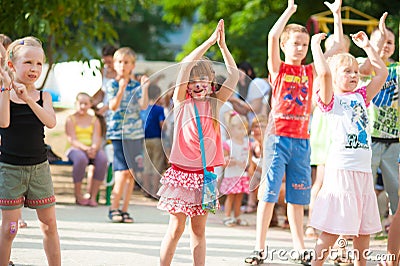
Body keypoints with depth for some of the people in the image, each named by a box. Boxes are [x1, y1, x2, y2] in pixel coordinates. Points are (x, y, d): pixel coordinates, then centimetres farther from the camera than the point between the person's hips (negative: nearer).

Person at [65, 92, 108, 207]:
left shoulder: (94, 120, 17)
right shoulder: (71, 119, 7)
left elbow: (97, 138, 3)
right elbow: (72, 140, -6)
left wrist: (94, 148, -22)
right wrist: (85, 148, -24)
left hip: (93, 149, 3)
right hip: (75, 149, -3)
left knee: (102, 159, -32)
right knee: (81, 159, -39)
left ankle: (93, 196, -29)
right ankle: (78, 195, -26)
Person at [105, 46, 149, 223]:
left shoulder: (136, 86, 8)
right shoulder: (112, 85, 0)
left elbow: (143, 106, -4)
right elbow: (113, 107, -13)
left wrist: (144, 88, -16)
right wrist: (121, 89, -24)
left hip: (136, 134, 4)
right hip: (118, 133, -4)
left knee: (131, 174, 4)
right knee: (122, 172, -13)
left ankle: (125, 210, 11)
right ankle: (114, 208, -3)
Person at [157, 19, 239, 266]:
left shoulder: (214, 103, 7)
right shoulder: (182, 101, -2)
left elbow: (234, 76, 4)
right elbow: (185, 67, -14)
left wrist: (223, 45, 0)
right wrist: (210, 42, -14)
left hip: (205, 175, 3)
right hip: (181, 172, -3)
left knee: (199, 230, 8)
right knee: (176, 228, -2)